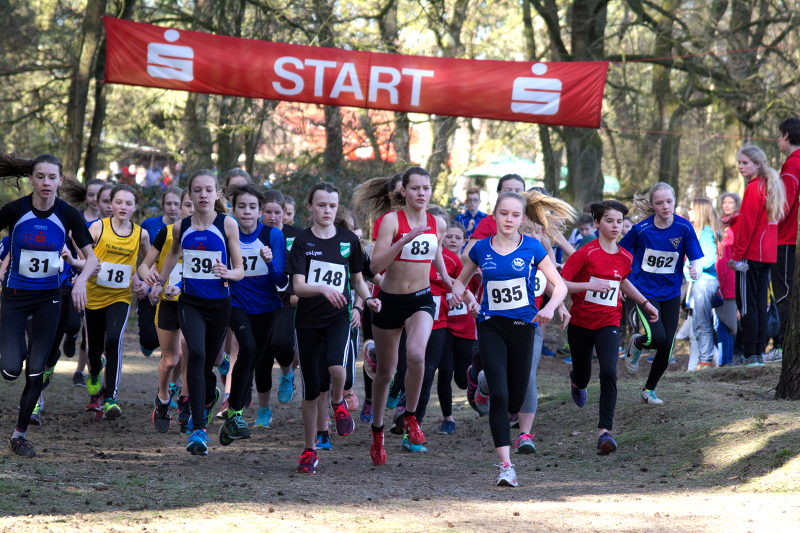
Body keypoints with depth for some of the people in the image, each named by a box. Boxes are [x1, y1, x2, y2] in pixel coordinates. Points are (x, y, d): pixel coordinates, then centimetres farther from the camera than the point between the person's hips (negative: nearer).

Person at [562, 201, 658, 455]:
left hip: (609, 322, 2)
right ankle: (576, 381, 58)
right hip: (580, 322, -2)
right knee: (582, 375, 17)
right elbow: (559, 284, -15)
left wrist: (645, 303, 24)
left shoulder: (625, 257, 2)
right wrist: (590, 285, -27)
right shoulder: (585, 253, -13)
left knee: (609, 374, -20)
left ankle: (604, 431, -22)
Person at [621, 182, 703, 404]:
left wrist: (695, 269, -28)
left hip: (671, 292, 3)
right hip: (645, 291, -3)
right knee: (657, 337, -21)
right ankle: (636, 344, 17)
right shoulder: (641, 229, -13)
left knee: (667, 346, 2)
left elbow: (695, 257, -6)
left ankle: (649, 390, 25)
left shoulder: (684, 227, -10)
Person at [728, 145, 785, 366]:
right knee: (760, 304, 11)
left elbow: (747, 224, -15)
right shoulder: (771, 186, 13)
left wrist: (737, 254, -12)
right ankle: (759, 352, 12)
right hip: (768, 254, 9)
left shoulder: (753, 189, -13)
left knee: (746, 304, -6)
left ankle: (751, 354, -8)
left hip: (750, 255, -9)